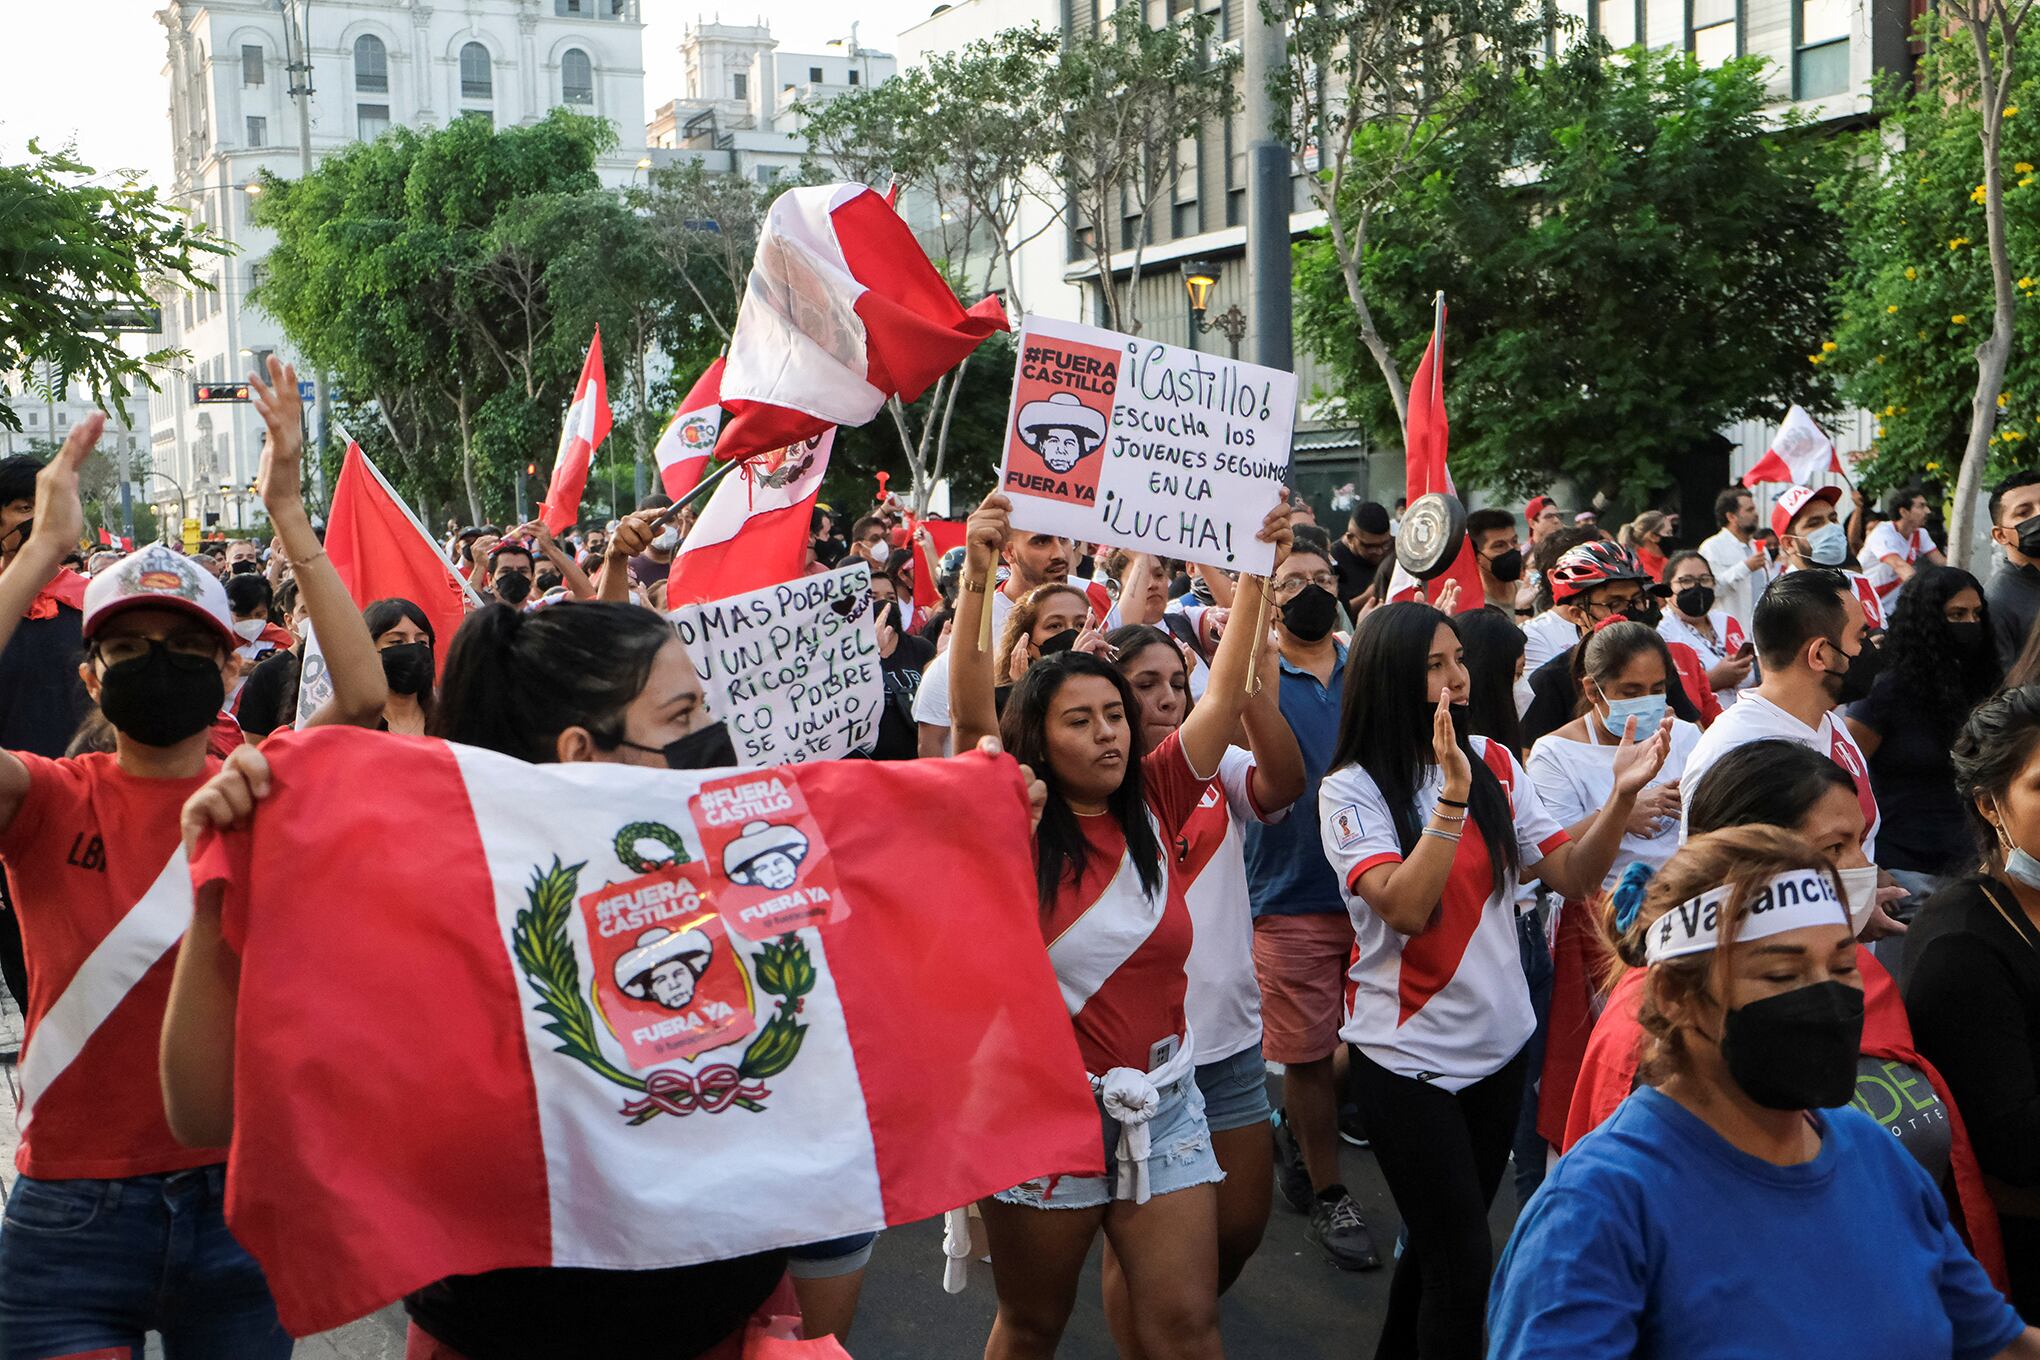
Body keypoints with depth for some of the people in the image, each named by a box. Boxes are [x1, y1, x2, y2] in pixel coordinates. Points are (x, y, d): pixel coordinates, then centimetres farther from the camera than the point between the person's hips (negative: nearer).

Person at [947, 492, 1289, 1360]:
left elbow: (1227, 689, -2)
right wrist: (977, 577, -31)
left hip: (1161, 1103, 3)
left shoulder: (1153, 805, 2)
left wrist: (1259, 568, -10)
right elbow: (970, 715, -22)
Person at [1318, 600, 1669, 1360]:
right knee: (1463, 1263, -2)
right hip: (1407, 1053, -5)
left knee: (1439, 1241, 20)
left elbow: (1570, 876, -2)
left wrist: (1622, 794, -16)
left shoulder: (1495, 764, 1)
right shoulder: (1352, 790, -13)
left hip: (1501, 1040, 5)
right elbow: (1405, 909, -26)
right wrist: (1452, 794, -32)